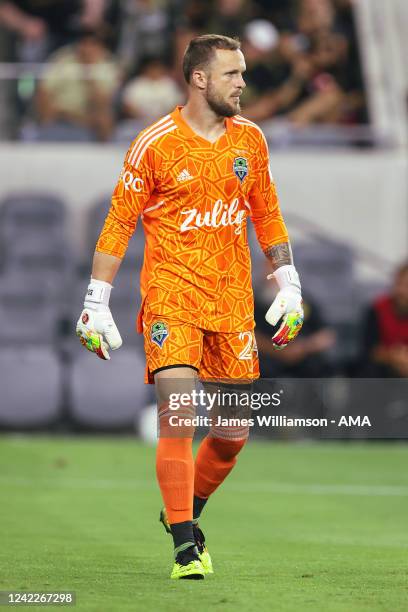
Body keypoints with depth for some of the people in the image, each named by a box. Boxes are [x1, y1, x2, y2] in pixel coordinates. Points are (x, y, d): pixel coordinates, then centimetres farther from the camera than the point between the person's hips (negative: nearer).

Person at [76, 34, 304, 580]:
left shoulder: (250, 139, 7)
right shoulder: (156, 144, -7)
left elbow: (266, 213, 19)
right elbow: (119, 224, -2)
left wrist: (289, 285, 13)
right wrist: (96, 304, -5)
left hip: (234, 302, 5)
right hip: (171, 295, -5)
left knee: (233, 433, 6)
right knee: (178, 419, -17)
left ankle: (186, 510, 32)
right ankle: (185, 546, -10)